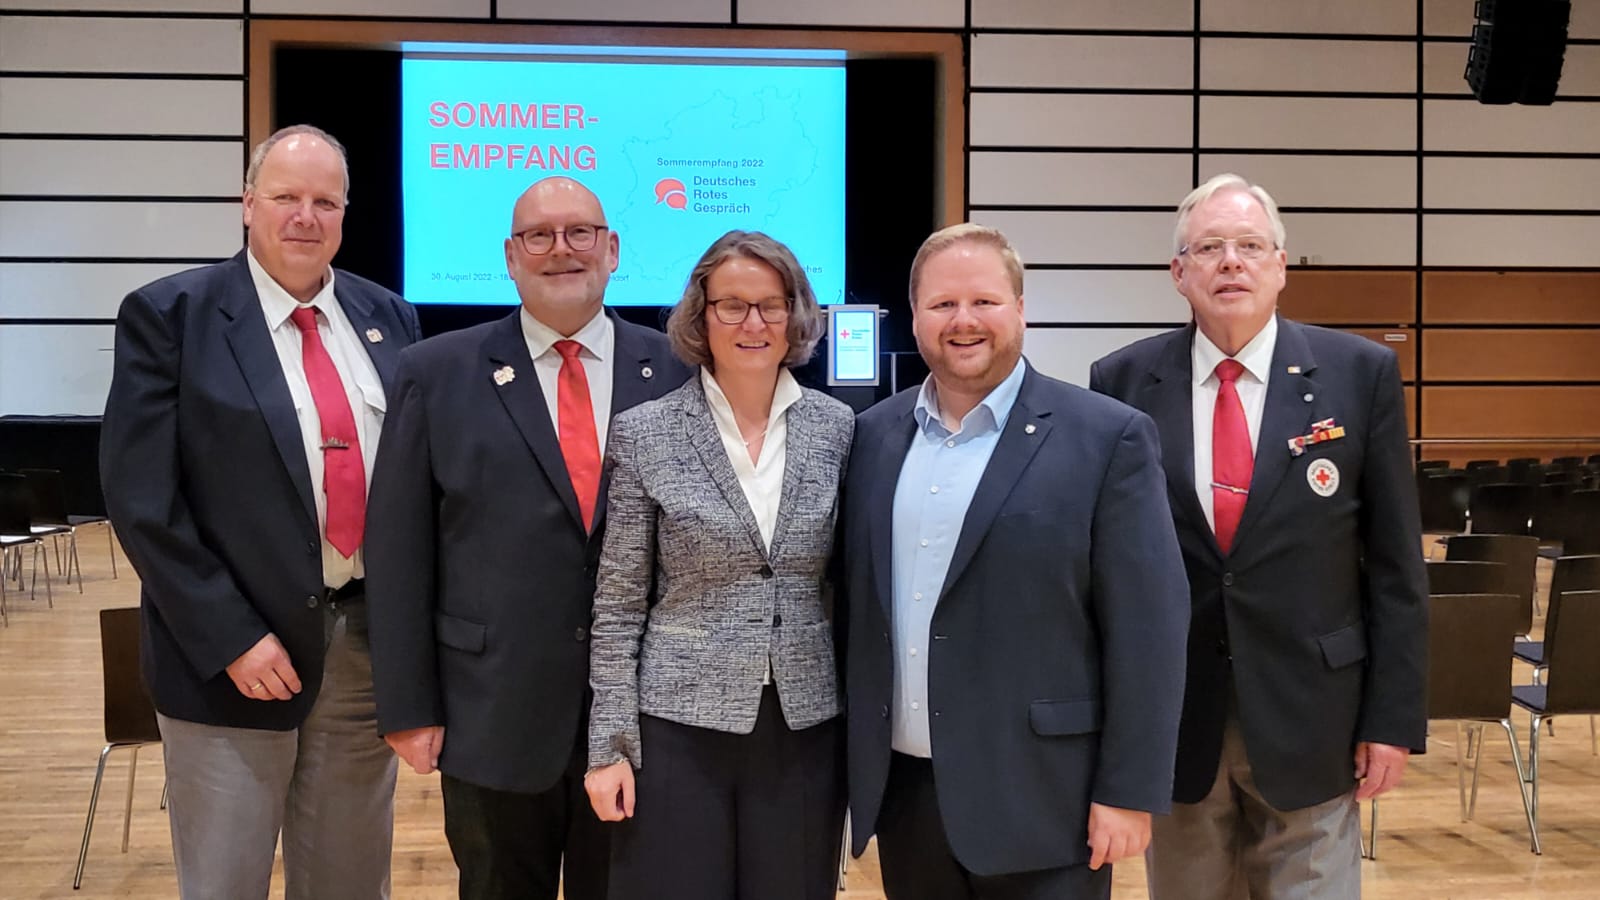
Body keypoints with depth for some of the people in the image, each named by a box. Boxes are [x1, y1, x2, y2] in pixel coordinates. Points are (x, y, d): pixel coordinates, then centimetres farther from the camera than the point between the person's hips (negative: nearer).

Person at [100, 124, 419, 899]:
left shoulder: (387, 317, 8)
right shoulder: (168, 315, -6)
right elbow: (142, 501, -10)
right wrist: (231, 638, -15)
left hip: (370, 641, 4)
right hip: (234, 651, -4)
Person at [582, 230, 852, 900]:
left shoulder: (837, 428, 3)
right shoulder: (645, 433, -3)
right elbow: (618, 606, -2)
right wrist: (609, 742, -5)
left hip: (805, 730, 2)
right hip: (677, 726, -2)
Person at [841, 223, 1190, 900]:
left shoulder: (1107, 438, -7)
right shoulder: (875, 434, 7)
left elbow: (1146, 629, -9)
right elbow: (856, 603, 11)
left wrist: (1129, 792, -10)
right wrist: (854, 759, 11)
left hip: (1040, 799, -4)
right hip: (901, 790, 4)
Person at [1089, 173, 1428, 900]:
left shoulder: (1360, 373, -2)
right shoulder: (1123, 382, 0)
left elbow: (1394, 562, 0)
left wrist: (1394, 716, -2)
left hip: (1309, 718, -1)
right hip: (1171, 718, 1)